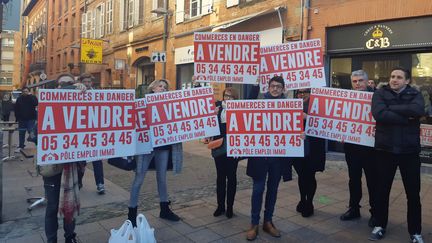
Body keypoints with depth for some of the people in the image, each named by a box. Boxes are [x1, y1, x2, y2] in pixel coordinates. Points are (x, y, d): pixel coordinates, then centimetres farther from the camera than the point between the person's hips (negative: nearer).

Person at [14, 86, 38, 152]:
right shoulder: (19, 99, 6)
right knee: (21, 133, 11)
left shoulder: (33, 97, -2)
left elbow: (35, 103, -24)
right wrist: (17, 117, 4)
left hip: (31, 119, -4)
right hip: (22, 119, 4)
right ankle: (21, 146, 23)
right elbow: (16, 109, 9)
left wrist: (30, 95, -21)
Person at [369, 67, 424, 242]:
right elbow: (379, 114, -18)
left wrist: (391, 108, -15)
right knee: (382, 191, 11)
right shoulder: (380, 93, 1)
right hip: (385, 150, 0)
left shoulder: (415, 94, 3)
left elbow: (418, 110, -20)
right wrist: (406, 118, -16)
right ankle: (380, 226, 27)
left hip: (409, 151, 1)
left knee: (413, 194, 9)